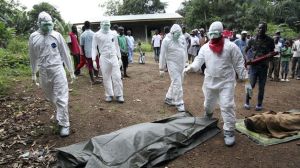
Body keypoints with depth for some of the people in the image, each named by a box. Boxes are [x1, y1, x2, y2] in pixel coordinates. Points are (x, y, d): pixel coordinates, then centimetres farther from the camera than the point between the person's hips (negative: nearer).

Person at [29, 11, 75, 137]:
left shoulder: (57, 35, -4)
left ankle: (64, 124, 3)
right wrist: (33, 73, 15)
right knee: (51, 97, 17)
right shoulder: (33, 37, 1)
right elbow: (33, 56, 11)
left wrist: (71, 71, 3)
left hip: (57, 70, -3)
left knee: (61, 98, -5)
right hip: (43, 72, 3)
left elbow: (65, 54, 1)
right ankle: (60, 113, 43)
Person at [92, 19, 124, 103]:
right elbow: (94, 48, 1)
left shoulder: (113, 34, 8)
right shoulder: (97, 35, 0)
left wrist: (119, 58, 11)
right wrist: (94, 60, -7)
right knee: (106, 78, 4)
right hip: (104, 58, -1)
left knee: (117, 77, -2)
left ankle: (119, 95, 7)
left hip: (114, 57, 2)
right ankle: (109, 95, 17)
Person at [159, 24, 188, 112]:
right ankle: (179, 103, 3)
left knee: (176, 82, 15)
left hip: (181, 64, 6)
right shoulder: (166, 40, -13)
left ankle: (168, 98, 33)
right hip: (173, 64, -6)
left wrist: (186, 61, 18)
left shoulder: (182, 38, 3)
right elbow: (162, 55, -9)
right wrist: (161, 68, -8)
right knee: (177, 83, -8)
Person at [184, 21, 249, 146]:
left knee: (227, 106, -7)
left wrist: (246, 81, -7)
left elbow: (239, 65, -6)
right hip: (210, 82, 4)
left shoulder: (230, 46, -8)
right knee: (208, 105, 19)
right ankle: (207, 120, 50)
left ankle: (229, 132, 7)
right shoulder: (205, 47, 2)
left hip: (226, 82, -4)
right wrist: (190, 67, -23)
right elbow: (198, 61, -1)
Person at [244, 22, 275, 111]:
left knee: (261, 87, 7)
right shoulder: (252, 40, 0)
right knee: (251, 85, 0)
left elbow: (272, 52, 10)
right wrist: (247, 59, -7)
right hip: (254, 65, 0)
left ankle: (259, 104, 20)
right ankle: (247, 102, 17)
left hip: (264, 66, 1)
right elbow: (245, 51, 9)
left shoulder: (270, 40, 0)